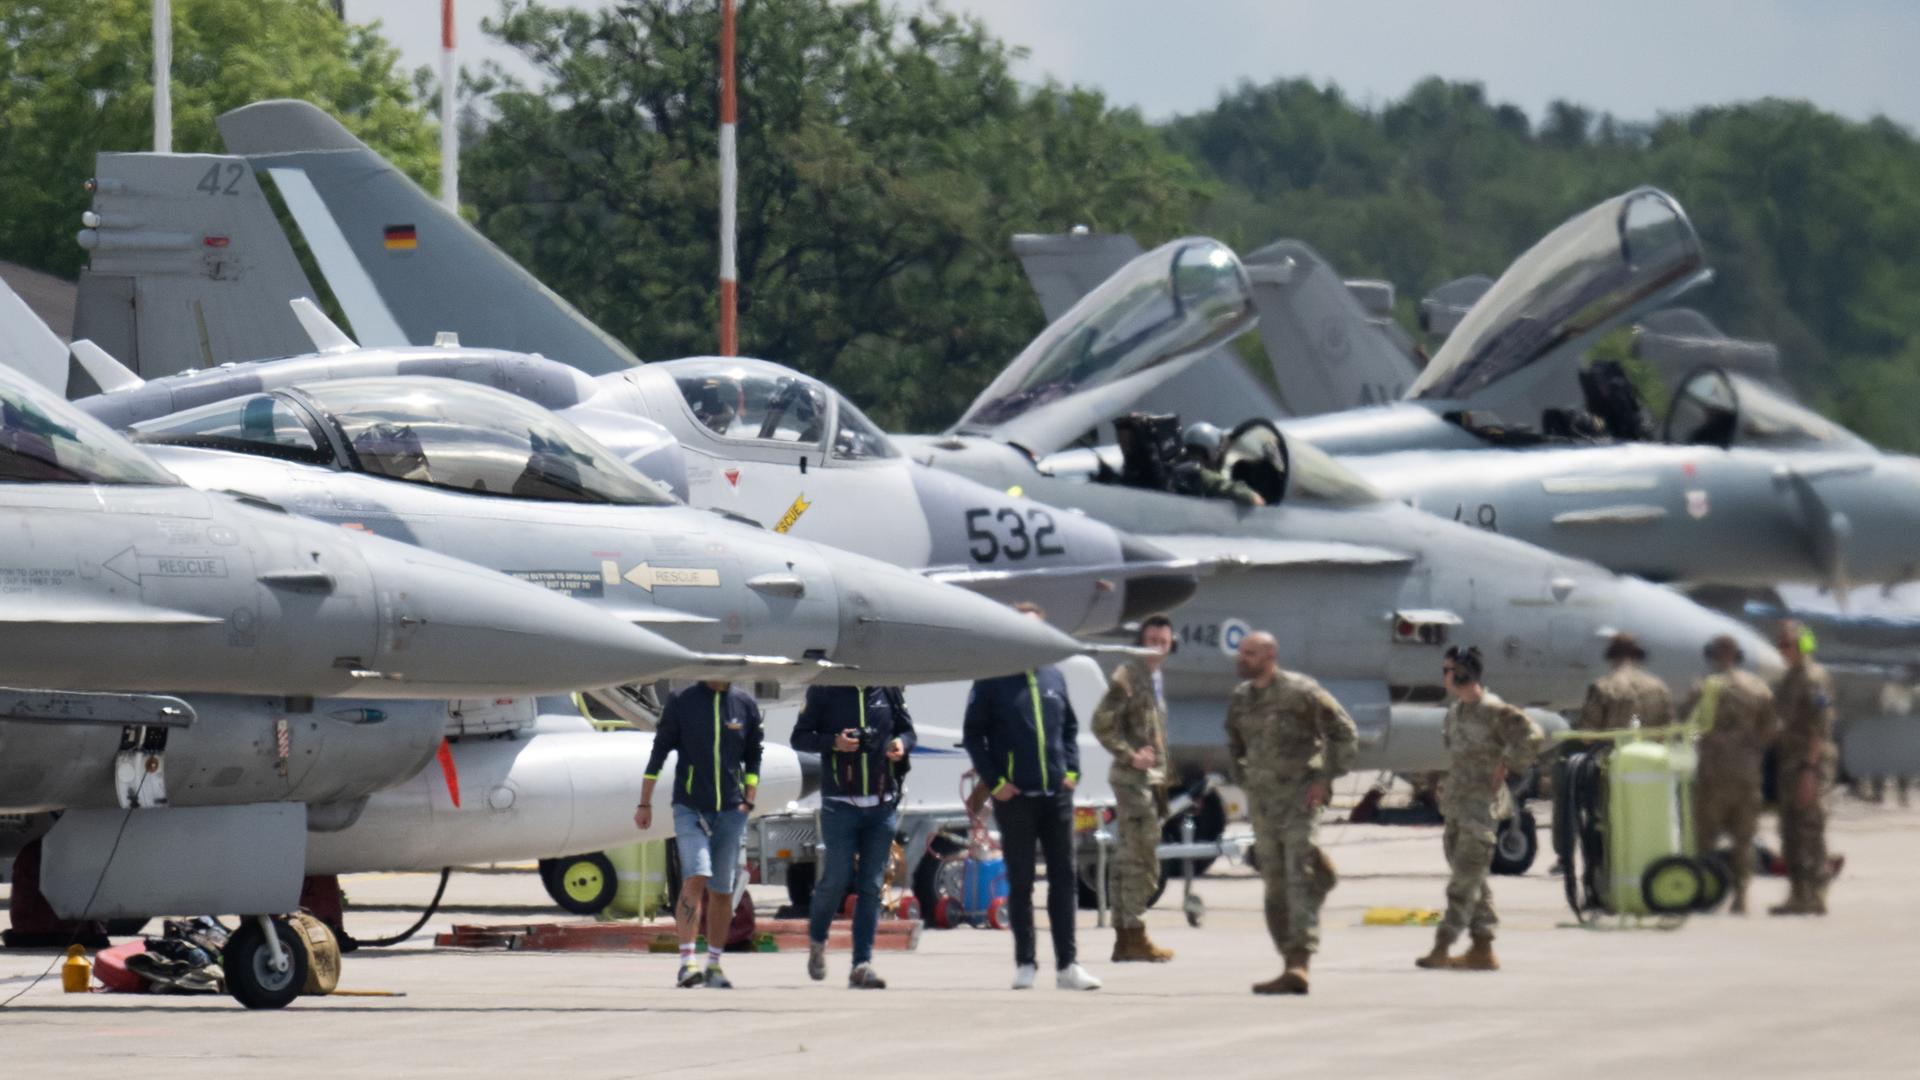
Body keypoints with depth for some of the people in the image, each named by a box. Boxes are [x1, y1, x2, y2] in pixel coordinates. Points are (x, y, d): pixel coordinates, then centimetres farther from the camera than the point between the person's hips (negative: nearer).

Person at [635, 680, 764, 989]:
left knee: (722, 890, 7)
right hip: (690, 808, -3)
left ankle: (713, 965, 17)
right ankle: (686, 961, -20)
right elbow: (658, 754, 4)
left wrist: (748, 801, 7)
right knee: (695, 879, -19)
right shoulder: (682, 703, -2)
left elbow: (753, 757, 16)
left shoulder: (745, 705, 5)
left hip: (731, 811, 3)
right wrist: (644, 804, 4)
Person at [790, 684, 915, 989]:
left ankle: (862, 965, 2)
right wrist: (833, 742, -16)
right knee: (838, 878, -5)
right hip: (840, 806, -2)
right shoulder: (824, 690, -1)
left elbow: (907, 729, 17)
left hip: (882, 806, 2)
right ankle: (816, 939, 24)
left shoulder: (888, 690, 6)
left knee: (871, 887, 0)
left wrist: (902, 744, -6)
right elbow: (800, 737, 2)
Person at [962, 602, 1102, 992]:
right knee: (1020, 882, 3)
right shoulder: (993, 681, -3)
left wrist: (1071, 770, 6)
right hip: (1016, 798, -4)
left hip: (1057, 795, 4)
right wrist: (994, 781, -8)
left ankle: (1067, 964, 3)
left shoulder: (1053, 678, 10)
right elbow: (972, 734, -1)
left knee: (1065, 879, 1)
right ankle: (1025, 964, 10)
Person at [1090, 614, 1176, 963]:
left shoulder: (1154, 678, 18)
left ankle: (1125, 939, 15)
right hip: (1133, 779, -10)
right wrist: (1131, 756, -21)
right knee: (1141, 859, -10)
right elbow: (1102, 724, -18)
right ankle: (1134, 936, -9)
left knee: (1128, 859, 11)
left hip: (1149, 779, 10)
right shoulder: (1127, 677, -11)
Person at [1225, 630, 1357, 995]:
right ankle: (1290, 962, 13)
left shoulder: (1300, 691, -11)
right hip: (1262, 801, 7)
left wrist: (1326, 779, -10)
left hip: (1300, 797, -7)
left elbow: (1345, 733, -6)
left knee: (1300, 879, -14)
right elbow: (1234, 745, 28)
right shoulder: (1239, 698, 10)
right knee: (1275, 886, 7)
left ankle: (1299, 963, -22)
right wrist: (1244, 782, 16)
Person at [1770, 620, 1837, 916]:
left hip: (1810, 763, -10)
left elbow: (1819, 728, -19)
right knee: (1791, 833, 10)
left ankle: (1815, 896, -7)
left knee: (1810, 830, -9)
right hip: (1789, 763, 10)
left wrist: (1809, 770, -24)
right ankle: (1799, 894, 14)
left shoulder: (1815, 678, -12)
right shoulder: (1789, 679, 18)